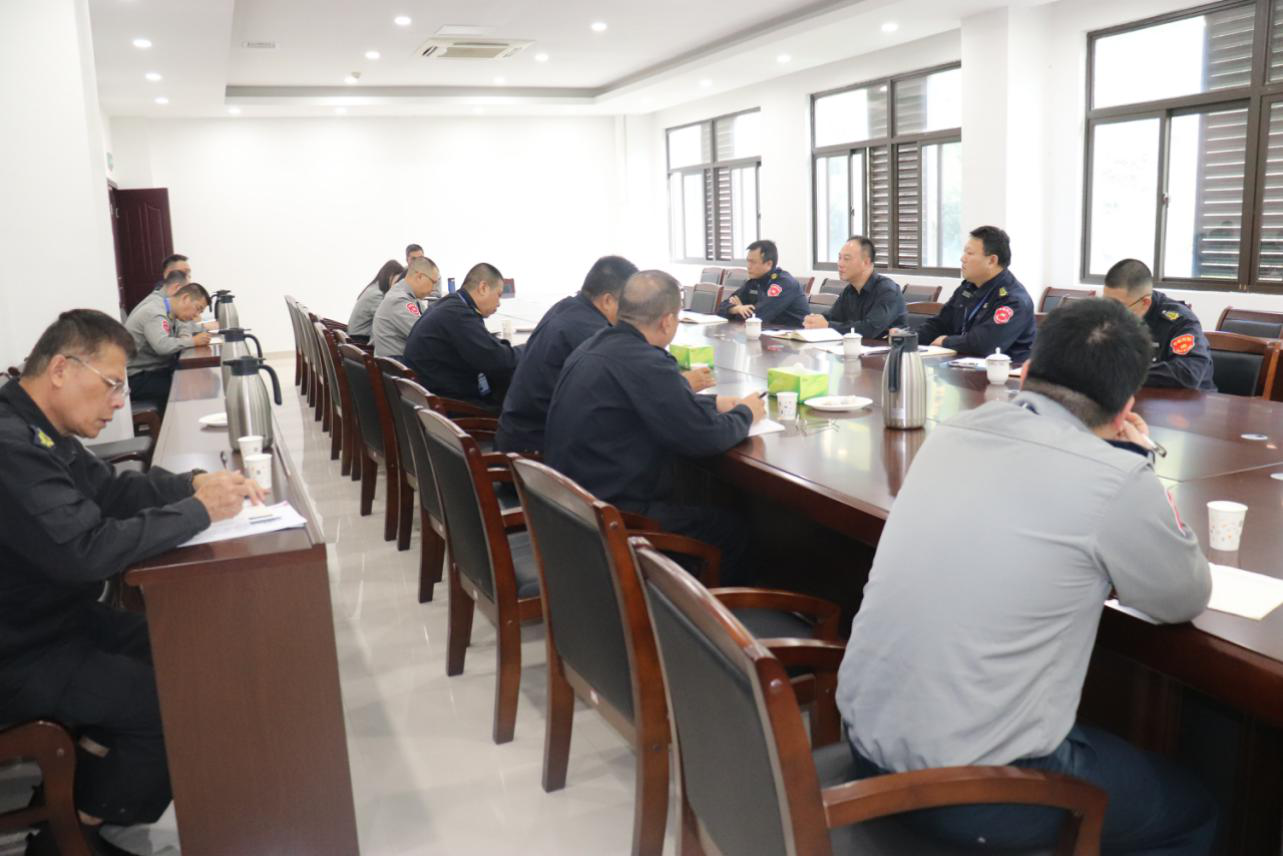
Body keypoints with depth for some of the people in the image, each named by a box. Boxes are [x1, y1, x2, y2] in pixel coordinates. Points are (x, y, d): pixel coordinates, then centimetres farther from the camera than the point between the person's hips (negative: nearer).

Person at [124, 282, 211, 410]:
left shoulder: (169, 311, 9)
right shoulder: (154, 312, -20)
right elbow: (162, 345, -34)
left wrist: (186, 337, -4)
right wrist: (193, 341, -23)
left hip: (154, 370, 9)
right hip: (137, 378, -9)